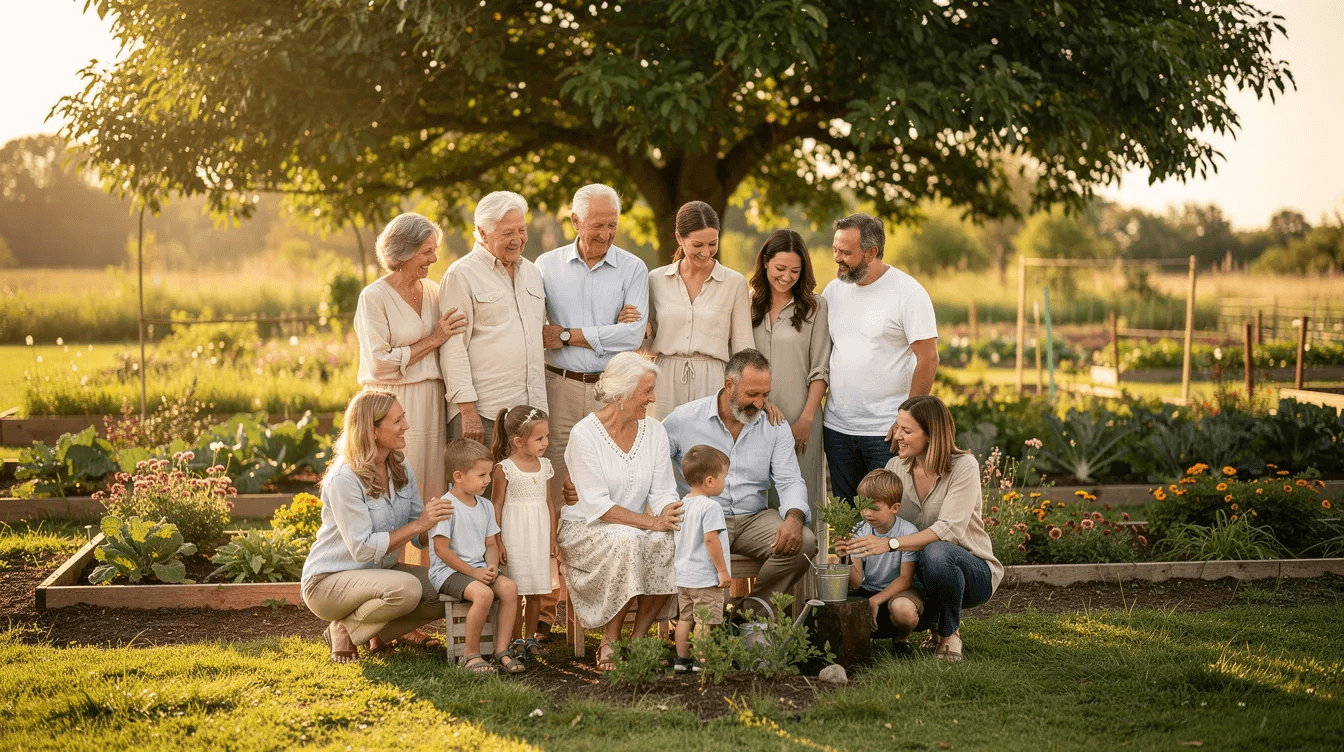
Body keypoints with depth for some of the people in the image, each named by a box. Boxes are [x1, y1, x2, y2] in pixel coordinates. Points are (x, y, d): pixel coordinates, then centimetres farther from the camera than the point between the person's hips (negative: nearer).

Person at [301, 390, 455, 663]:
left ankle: (381, 631, 8)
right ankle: (344, 629, -9)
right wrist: (420, 524, -27)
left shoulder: (400, 466, 1)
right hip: (329, 580, -7)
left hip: (380, 571, 8)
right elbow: (363, 549, -25)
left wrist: (435, 520, -21)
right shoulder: (344, 478, -22)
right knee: (407, 589, -34)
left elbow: (421, 537, 3)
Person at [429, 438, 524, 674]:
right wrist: (473, 572, -17)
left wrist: (492, 566, -6)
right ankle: (471, 654, -17)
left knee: (509, 587, -17)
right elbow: (441, 550, -16)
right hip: (447, 571, -7)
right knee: (483, 593, -32)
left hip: (478, 568, 8)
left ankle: (502, 650, -11)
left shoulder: (485, 506, 11)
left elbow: (491, 544, 17)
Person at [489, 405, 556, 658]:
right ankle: (515, 639, 8)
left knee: (536, 591, 7)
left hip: (539, 533, 5)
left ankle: (530, 637, 18)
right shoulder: (504, 469, -8)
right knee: (514, 589, -2)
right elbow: (496, 505, -6)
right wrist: (498, 541, -9)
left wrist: (552, 537, 12)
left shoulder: (544, 466, 7)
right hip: (514, 533, -5)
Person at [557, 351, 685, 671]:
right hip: (584, 529, -5)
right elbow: (597, 506, -19)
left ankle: (638, 639, -14)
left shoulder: (654, 431, 5)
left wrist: (666, 516, -22)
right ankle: (609, 643, -21)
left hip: (639, 529, 5)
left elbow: (663, 492, 1)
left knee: (666, 543, -28)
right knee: (626, 540, -36)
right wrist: (650, 521, -27)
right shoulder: (584, 434, -13)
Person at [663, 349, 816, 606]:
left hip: (754, 517, 4)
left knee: (804, 543, -23)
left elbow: (790, 481, 3)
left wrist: (794, 517, -20)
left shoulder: (776, 426, 7)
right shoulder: (683, 419, -1)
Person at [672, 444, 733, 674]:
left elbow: (674, 536, 15)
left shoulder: (681, 504, 9)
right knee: (705, 621, -1)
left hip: (682, 575, 8)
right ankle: (701, 661, 2)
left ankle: (682, 659, 19)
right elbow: (711, 539, -23)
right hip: (705, 577, -8)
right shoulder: (710, 507, -18)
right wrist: (722, 570, -17)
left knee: (685, 617, 14)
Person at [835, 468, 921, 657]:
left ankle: (901, 639, -3)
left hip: (897, 592, -4)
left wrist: (876, 600, -25)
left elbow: (905, 579, -16)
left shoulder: (908, 532, -15)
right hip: (868, 591, 4)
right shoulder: (860, 532, -3)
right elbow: (856, 582, -7)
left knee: (903, 609, -40)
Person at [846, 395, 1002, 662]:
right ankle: (933, 622, 8)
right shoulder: (895, 467, 2)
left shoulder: (963, 467, -15)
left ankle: (949, 633, -11)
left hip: (973, 572, -4)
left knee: (936, 552, -39)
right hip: (915, 571, 4)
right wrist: (846, 553, -19)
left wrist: (892, 544, -38)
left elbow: (949, 530, -27)